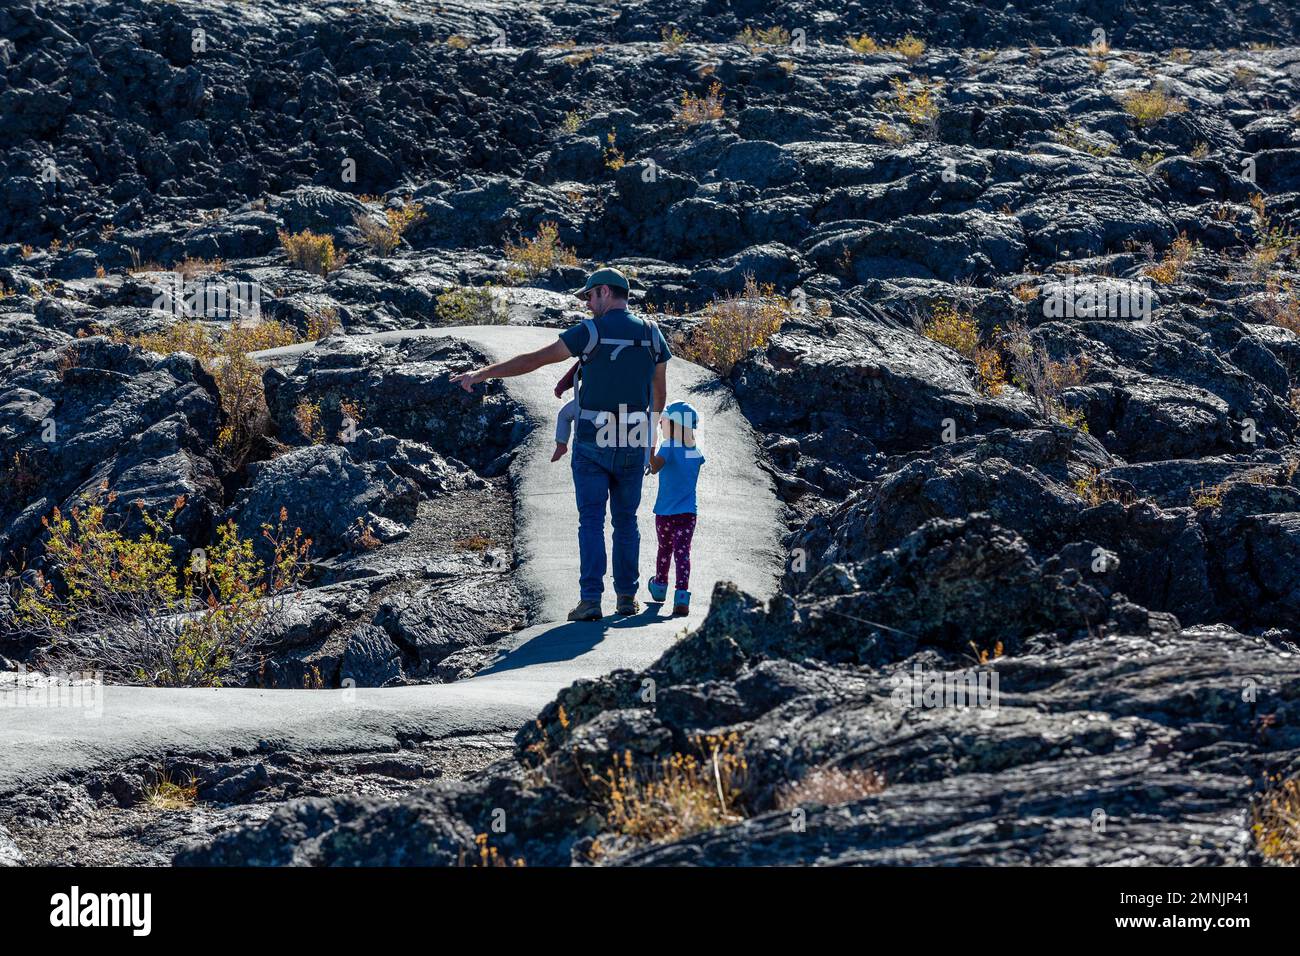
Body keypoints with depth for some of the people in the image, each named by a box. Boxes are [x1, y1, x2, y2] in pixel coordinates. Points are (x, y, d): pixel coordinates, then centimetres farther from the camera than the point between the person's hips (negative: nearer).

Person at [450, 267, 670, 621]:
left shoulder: (591, 331, -10)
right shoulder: (651, 334, 3)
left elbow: (533, 359, -11)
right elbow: (660, 391, 15)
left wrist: (482, 373, -5)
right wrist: (653, 428, 33)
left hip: (592, 444, -3)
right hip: (634, 445, 3)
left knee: (591, 522, 1)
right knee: (626, 521, 14)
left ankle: (590, 600, -6)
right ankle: (627, 597, 13)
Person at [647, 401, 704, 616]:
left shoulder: (669, 448, -13)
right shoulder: (696, 452, 4)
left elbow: (655, 467, -31)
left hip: (665, 512, -2)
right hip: (688, 512, 2)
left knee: (664, 549, 18)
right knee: (682, 552, -3)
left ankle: (660, 586, 39)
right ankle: (682, 595, -18)